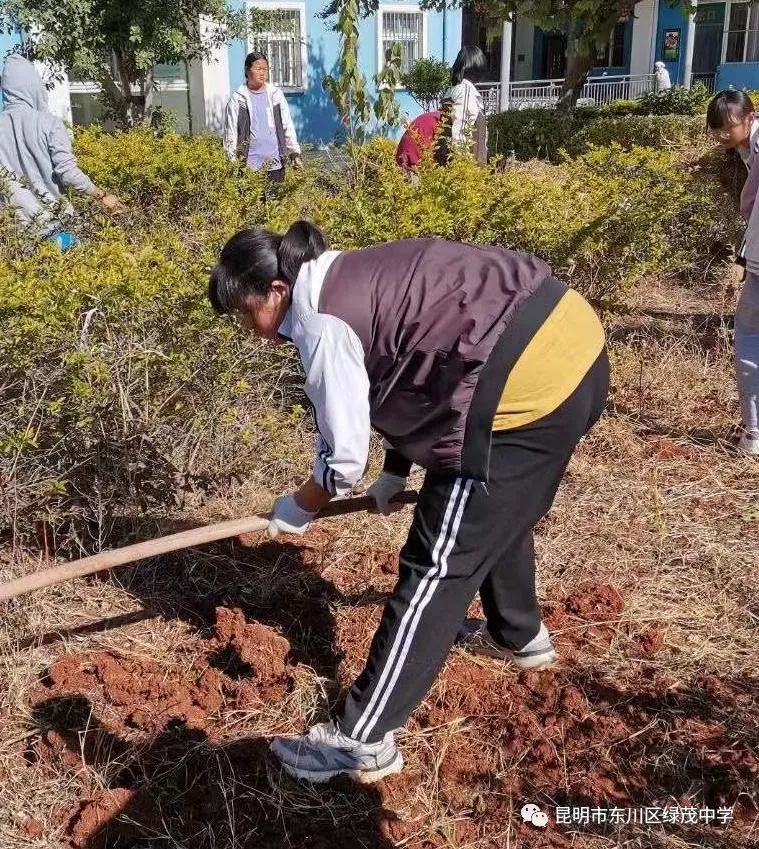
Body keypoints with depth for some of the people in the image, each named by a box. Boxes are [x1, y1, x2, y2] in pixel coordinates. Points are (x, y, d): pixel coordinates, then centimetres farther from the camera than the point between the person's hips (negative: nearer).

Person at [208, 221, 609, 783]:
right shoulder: (348, 280, 18)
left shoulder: (320, 323, -10)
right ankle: (519, 634, 54)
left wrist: (298, 508, 12)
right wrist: (394, 477, 31)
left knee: (437, 565, -3)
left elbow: (344, 459, -8)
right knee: (497, 514, 31)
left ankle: (362, 741, 7)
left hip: (523, 381, -10)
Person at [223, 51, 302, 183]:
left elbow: (288, 126, 9)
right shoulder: (238, 99, 1)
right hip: (249, 164, -2)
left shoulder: (276, 94, 7)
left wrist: (295, 154, 5)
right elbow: (230, 132, 2)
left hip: (275, 163, 2)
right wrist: (232, 162, -3)